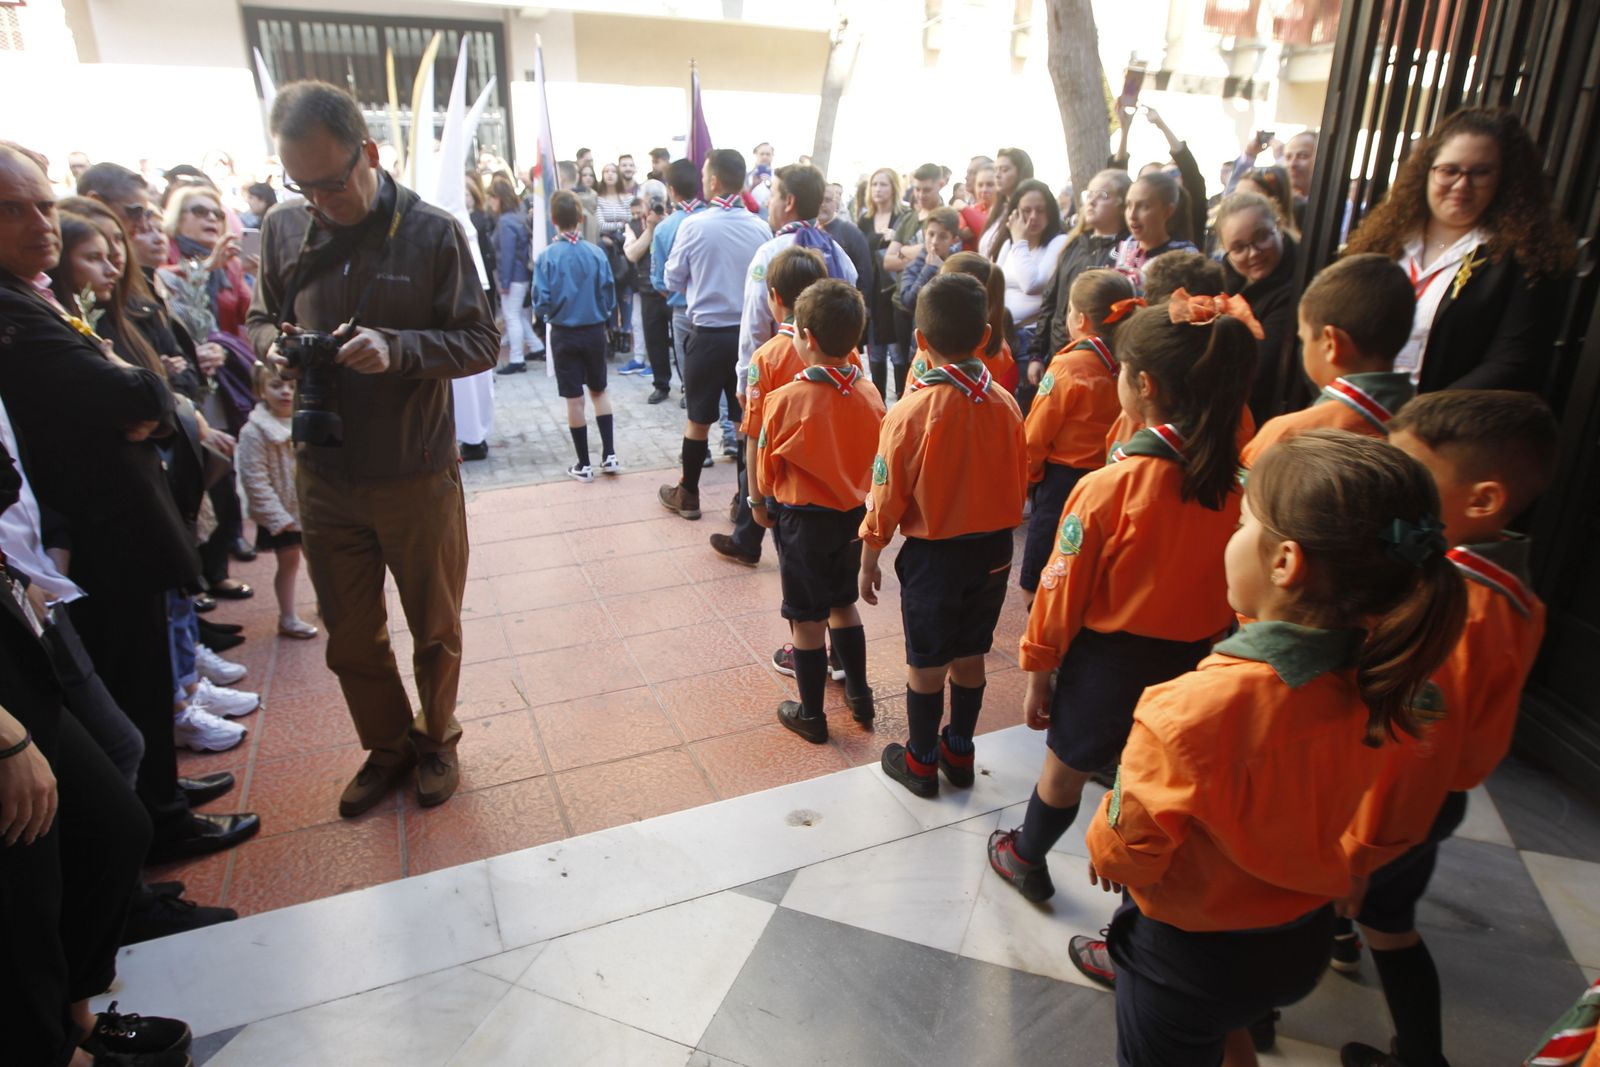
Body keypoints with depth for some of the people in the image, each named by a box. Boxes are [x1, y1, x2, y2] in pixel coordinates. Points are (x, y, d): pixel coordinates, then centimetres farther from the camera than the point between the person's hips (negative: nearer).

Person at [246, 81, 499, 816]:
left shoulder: (432, 232, -10)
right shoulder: (282, 228, 0)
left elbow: (482, 342, -10)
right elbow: (261, 317, 13)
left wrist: (397, 349, -26)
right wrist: (272, 343, -11)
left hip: (418, 476, -3)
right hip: (322, 475, 3)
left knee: (435, 630, 15)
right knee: (350, 637, 16)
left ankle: (436, 739, 40)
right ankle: (387, 747, 39)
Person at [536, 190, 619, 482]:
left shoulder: (547, 257, -13)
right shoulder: (597, 253, -8)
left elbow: (541, 303, -12)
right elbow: (609, 296, -3)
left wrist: (552, 313, 9)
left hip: (564, 335, -2)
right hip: (595, 332, 2)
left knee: (574, 399, 7)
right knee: (599, 391, 18)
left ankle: (584, 464, 14)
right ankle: (609, 455, 14)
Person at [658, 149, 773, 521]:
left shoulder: (694, 225, -11)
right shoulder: (761, 228, -5)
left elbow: (673, 280, 0)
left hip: (708, 333, -2)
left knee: (699, 419, 10)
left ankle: (688, 495, 23)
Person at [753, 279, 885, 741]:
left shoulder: (786, 400, -22)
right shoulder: (870, 394, -9)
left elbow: (767, 468, -9)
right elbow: (876, 459, 3)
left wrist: (760, 502, 10)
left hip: (804, 517, -5)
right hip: (854, 514, 5)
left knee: (807, 618, 9)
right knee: (843, 603, 23)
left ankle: (811, 715, 23)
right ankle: (859, 694, 35)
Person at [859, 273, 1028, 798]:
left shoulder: (911, 411, -21)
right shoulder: (1005, 404, -8)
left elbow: (887, 495, -14)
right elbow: (1020, 482, 3)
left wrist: (870, 557, 0)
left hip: (933, 553, -4)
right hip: (994, 549, 5)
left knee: (926, 662, 12)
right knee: (970, 656, 19)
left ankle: (921, 761, 28)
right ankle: (959, 752, 36)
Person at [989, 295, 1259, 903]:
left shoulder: (1110, 487, -26)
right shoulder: (1239, 480, -14)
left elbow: (1063, 591, -16)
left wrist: (1039, 670, -2)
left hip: (1110, 656, -4)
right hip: (1195, 659, 4)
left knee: (1066, 766, 18)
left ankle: (1026, 860, 42)